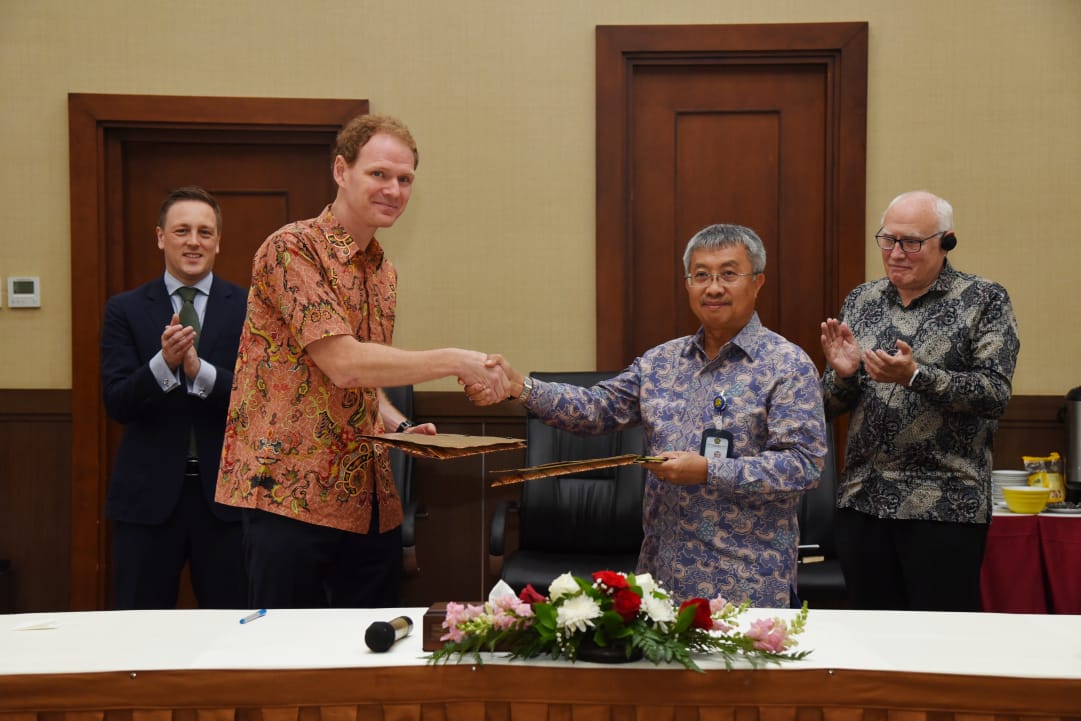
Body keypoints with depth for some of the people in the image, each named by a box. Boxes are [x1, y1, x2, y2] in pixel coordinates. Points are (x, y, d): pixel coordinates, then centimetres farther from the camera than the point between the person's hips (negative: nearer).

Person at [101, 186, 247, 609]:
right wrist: (163, 362, -21)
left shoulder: (249, 308, 3)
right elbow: (117, 404, -3)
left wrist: (201, 371, -21)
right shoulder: (125, 310, 5)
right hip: (148, 495, 0)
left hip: (227, 493, 0)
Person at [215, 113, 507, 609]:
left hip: (371, 502, 7)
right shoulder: (291, 249, -11)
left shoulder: (383, 271, 15)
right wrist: (453, 361, -19)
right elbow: (342, 364, -21)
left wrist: (400, 428, 7)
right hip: (291, 495, -7)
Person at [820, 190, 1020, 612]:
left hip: (946, 508, -4)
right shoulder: (860, 301, 10)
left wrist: (914, 375, -24)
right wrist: (842, 374, -10)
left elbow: (996, 395, -12)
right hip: (862, 502, 4)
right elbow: (829, 407, 12)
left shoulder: (984, 301, -1)